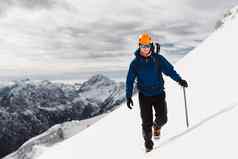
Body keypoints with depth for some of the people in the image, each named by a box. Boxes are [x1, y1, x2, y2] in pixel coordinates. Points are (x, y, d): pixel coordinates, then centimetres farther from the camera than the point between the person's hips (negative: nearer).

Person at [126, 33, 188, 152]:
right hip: (144, 95, 0)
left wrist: (179, 79, -16)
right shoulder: (135, 63, -2)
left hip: (158, 93, 1)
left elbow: (169, 70, -1)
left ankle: (156, 126, 33)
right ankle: (148, 141, 22)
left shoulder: (158, 58, -2)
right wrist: (128, 96, -2)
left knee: (162, 118, -3)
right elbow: (130, 80, 2)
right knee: (147, 122, -1)